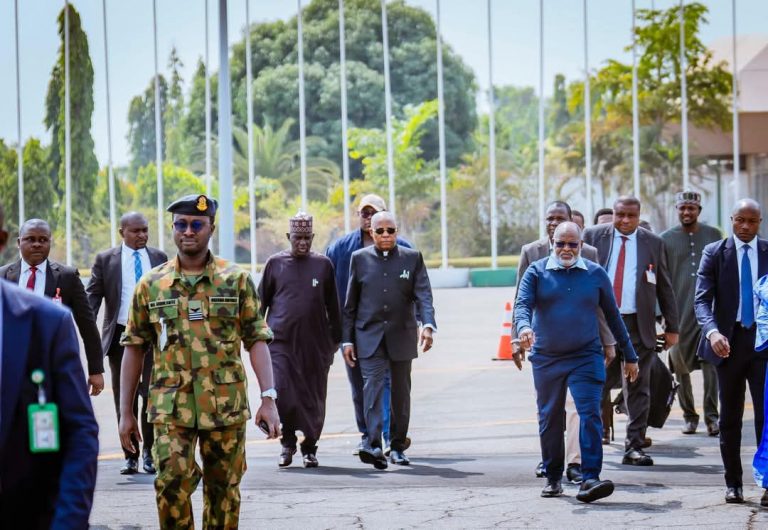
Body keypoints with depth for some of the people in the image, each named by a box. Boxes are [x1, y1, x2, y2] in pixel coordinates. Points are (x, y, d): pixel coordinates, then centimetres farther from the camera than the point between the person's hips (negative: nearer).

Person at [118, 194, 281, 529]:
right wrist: (125, 412, 6)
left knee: (223, 491, 7)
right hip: (171, 408, 0)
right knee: (171, 482, -16)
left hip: (226, 407, 0)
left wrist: (268, 398, -8)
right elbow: (134, 350, 9)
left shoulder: (237, 281, 4)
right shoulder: (151, 285, 6)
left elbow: (256, 341, 2)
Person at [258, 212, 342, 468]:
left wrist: (335, 339, 13)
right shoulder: (275, 263, 5)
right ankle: (288, 442, 9)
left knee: (313, 398, 3)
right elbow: (262, 301, 12)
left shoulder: (323, 264, 7)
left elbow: (332, 305, 13)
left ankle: (309, 447, 15)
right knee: (281, 393, -10)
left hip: (315, 342, 1)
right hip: (281, 340, -1)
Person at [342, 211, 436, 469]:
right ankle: (373, 445, -25)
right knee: (373, 386, -15)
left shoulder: (412, 258, 4)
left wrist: (428, 324, -23)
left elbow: (423, 295, -6)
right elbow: (351, 304, 8)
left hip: (401, 335, 1)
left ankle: (398, 447, 19)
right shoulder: (360, 259, 5)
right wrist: (347, 339, 4)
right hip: (369, 337, -1)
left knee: (401, 392, 9)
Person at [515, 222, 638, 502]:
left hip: (586, 357, -1)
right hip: (546, 360, 1)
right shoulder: (536, 272, 2)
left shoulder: (596, 274, 5)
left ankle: (590, 479, -19)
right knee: (550, 420, 10)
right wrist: (524, 327, -33)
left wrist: (629, 355, 12)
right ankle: (553, 477, 24)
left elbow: (613, 315, 10)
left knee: (590, 415, -15)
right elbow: (523, 304, -10)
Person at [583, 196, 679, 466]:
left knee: (638, 388, 2)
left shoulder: (653, 243, 6)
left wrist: (671, 327, 6)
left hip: (638, 325, 1)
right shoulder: (593, 236, 4)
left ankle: (634, 448, 7)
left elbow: (665, 287, 9)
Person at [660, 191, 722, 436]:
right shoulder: (666, 239, 6)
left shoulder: (713, 235, 8)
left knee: (710, 363, -9)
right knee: (680, 365, 3)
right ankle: (689, 415, 14)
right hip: (679, 312, 1)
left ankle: (711, 416, -7)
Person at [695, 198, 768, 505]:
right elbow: (702, 299, -6)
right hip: (729, 341, 0)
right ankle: (733, 483, 16)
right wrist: (712, 331, -24)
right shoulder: (714, 253, 1)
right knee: (730, 417, 8)